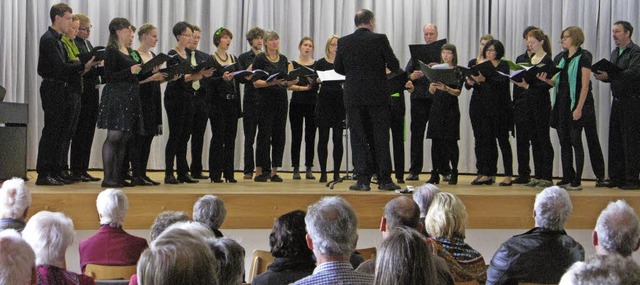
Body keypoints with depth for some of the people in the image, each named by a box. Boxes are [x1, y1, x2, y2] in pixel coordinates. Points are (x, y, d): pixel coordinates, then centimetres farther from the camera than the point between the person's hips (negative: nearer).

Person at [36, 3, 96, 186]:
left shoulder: (58, 39, 17)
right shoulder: (48, 39, -13)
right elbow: (60, 66, -20)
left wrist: (82, 68, 4)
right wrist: (83, 66, -17)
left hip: (61, 90, 10)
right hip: (52, 90, -10)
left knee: (61, 133, 11)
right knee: (50, 132, -7)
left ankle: (55, 172, 17)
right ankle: (43, 175, -3)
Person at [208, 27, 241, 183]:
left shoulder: (234, 59, 15)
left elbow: (238, 79, 14)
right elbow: (209, 81, -12)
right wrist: (222, 78, -26)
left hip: (233, 102, 5)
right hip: (218, 103, -5)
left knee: (231, 137, 6)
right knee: (218, 137, -3)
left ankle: (229, 173, 12)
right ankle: (215, 173, 3)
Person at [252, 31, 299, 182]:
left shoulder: (283, 59, 13)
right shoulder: (260, 59, -4)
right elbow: (255, 82, -9)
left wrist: (292, 81, -4)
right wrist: (271, 82, -23)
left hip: (281, 100, 6)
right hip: (265, 100, -6)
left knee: (279, 135, 4)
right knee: (264, 135, -6)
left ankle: (274, 171, 10)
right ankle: (259, 172, -2)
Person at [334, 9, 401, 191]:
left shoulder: (343, 42, 1)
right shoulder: (379, 39, -6)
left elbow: (338, 68, 10)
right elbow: (394, 66, -3)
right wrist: (384, 68, 20)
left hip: (353, 96, 1)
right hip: (378, 95, -1)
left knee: (358, 138, 5)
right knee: (380, 137, 5)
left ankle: (363, 179, 1)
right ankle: (384, 179, 5)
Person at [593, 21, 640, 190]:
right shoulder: (615, 52, 17)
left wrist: (609, 76, -28)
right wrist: (602, 75, -2)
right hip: (617, 100, 8)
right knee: (615, 140, 9)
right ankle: (616, 177, 15)